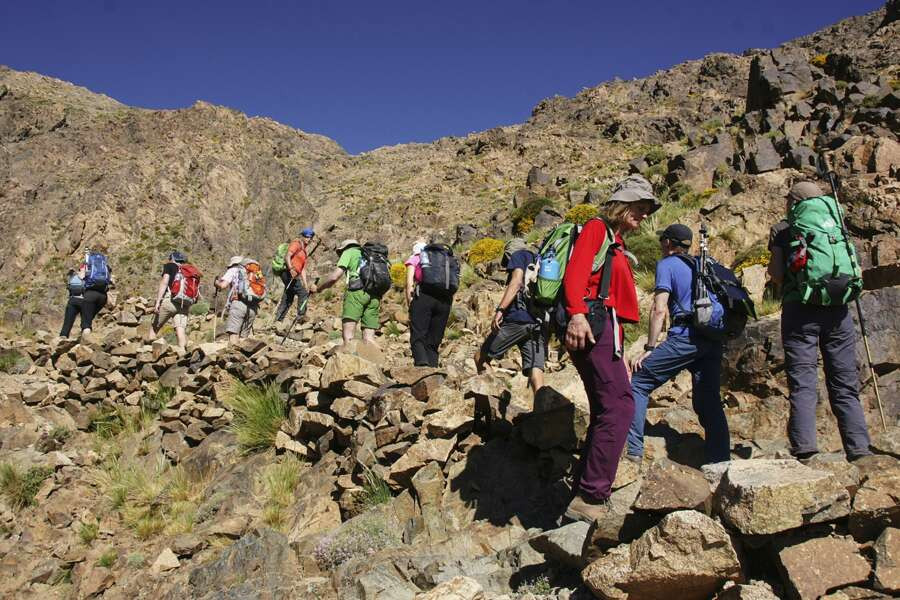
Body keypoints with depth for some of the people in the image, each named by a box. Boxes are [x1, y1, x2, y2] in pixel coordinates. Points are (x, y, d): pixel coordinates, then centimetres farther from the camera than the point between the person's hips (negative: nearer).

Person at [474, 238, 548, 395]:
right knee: (536, 375, -2)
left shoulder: (518, 255, 12)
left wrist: (500, 310, -16)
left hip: (518, 318, -6)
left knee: (480, 358, 7)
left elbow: (517, 281, -8)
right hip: (540, 324, 6)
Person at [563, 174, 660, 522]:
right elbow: (575, 271, -14)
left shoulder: (616, 246, 29)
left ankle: (585, 497, 14)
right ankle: (590, 497, -15)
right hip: (589, 323, -10)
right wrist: (576, 313, -30)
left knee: (607, 412, 9)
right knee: (620, 405, -17)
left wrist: (620, 355, 22)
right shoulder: (596, 229, 4)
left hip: (604, 327, 10)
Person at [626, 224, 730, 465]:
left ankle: (633, 449, -7)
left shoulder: (666, 264, 3)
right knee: (708, 401, 13)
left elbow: (659, 310, -7)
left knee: (639, 382, -1)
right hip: (714, 340, 7)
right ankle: (720, 461, 13)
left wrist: (649, 348, -4)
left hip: (686, 336, -7)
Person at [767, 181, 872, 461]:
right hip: (837, 310, 3)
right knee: (845, 385, 7)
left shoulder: (781, 229, 7)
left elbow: (776, 275, 1)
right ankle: (859, 449, 3)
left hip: (800, 309, -3)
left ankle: (804, 446, -15)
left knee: (802, 384, -5)